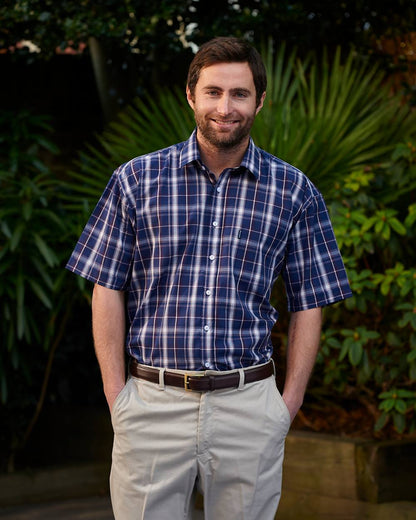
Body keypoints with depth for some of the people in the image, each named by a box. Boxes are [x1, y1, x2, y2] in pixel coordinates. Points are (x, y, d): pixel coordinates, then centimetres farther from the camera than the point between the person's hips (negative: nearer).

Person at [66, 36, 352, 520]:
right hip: (151, 403, 0)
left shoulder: (294, 191, 4)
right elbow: (107, 291, 4)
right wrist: (116, 393, -2)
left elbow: (308, 304, 7)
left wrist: (289, 403, 1)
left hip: (248, 405, 1)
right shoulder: (135, 180, 3)